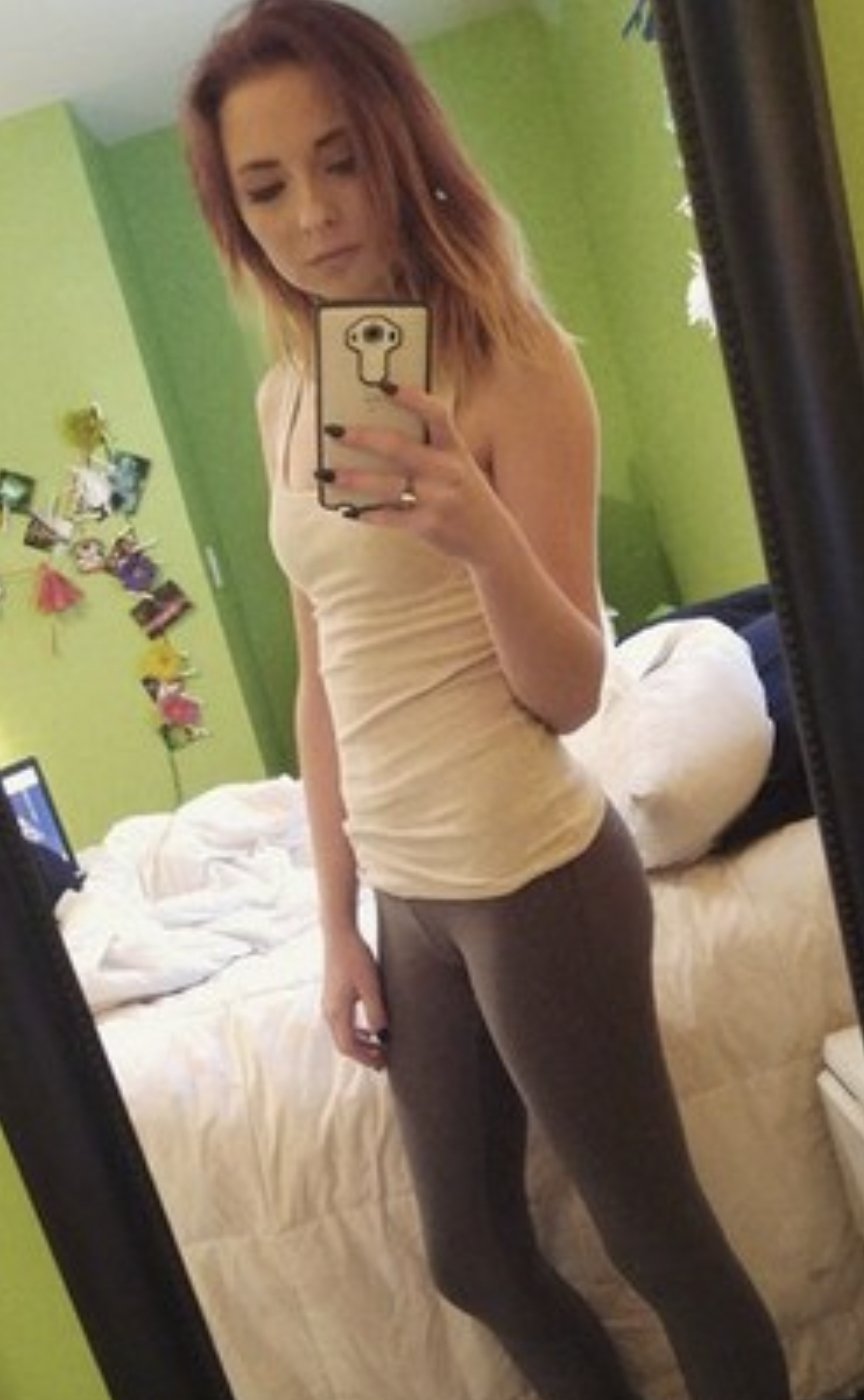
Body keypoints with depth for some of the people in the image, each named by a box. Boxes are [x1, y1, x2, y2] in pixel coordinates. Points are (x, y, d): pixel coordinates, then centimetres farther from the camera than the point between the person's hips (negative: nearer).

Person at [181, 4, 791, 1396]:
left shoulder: (514, 355, -11)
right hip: (406, 893, 7)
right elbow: (323, 679, 10)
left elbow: (570, 690, -13)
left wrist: (482, 535, -32)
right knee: (475, 1256, 21)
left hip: (537, 877, -6)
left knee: (660, 1238, 11)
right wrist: (337, 918, 11)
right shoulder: (285, 397, 6)